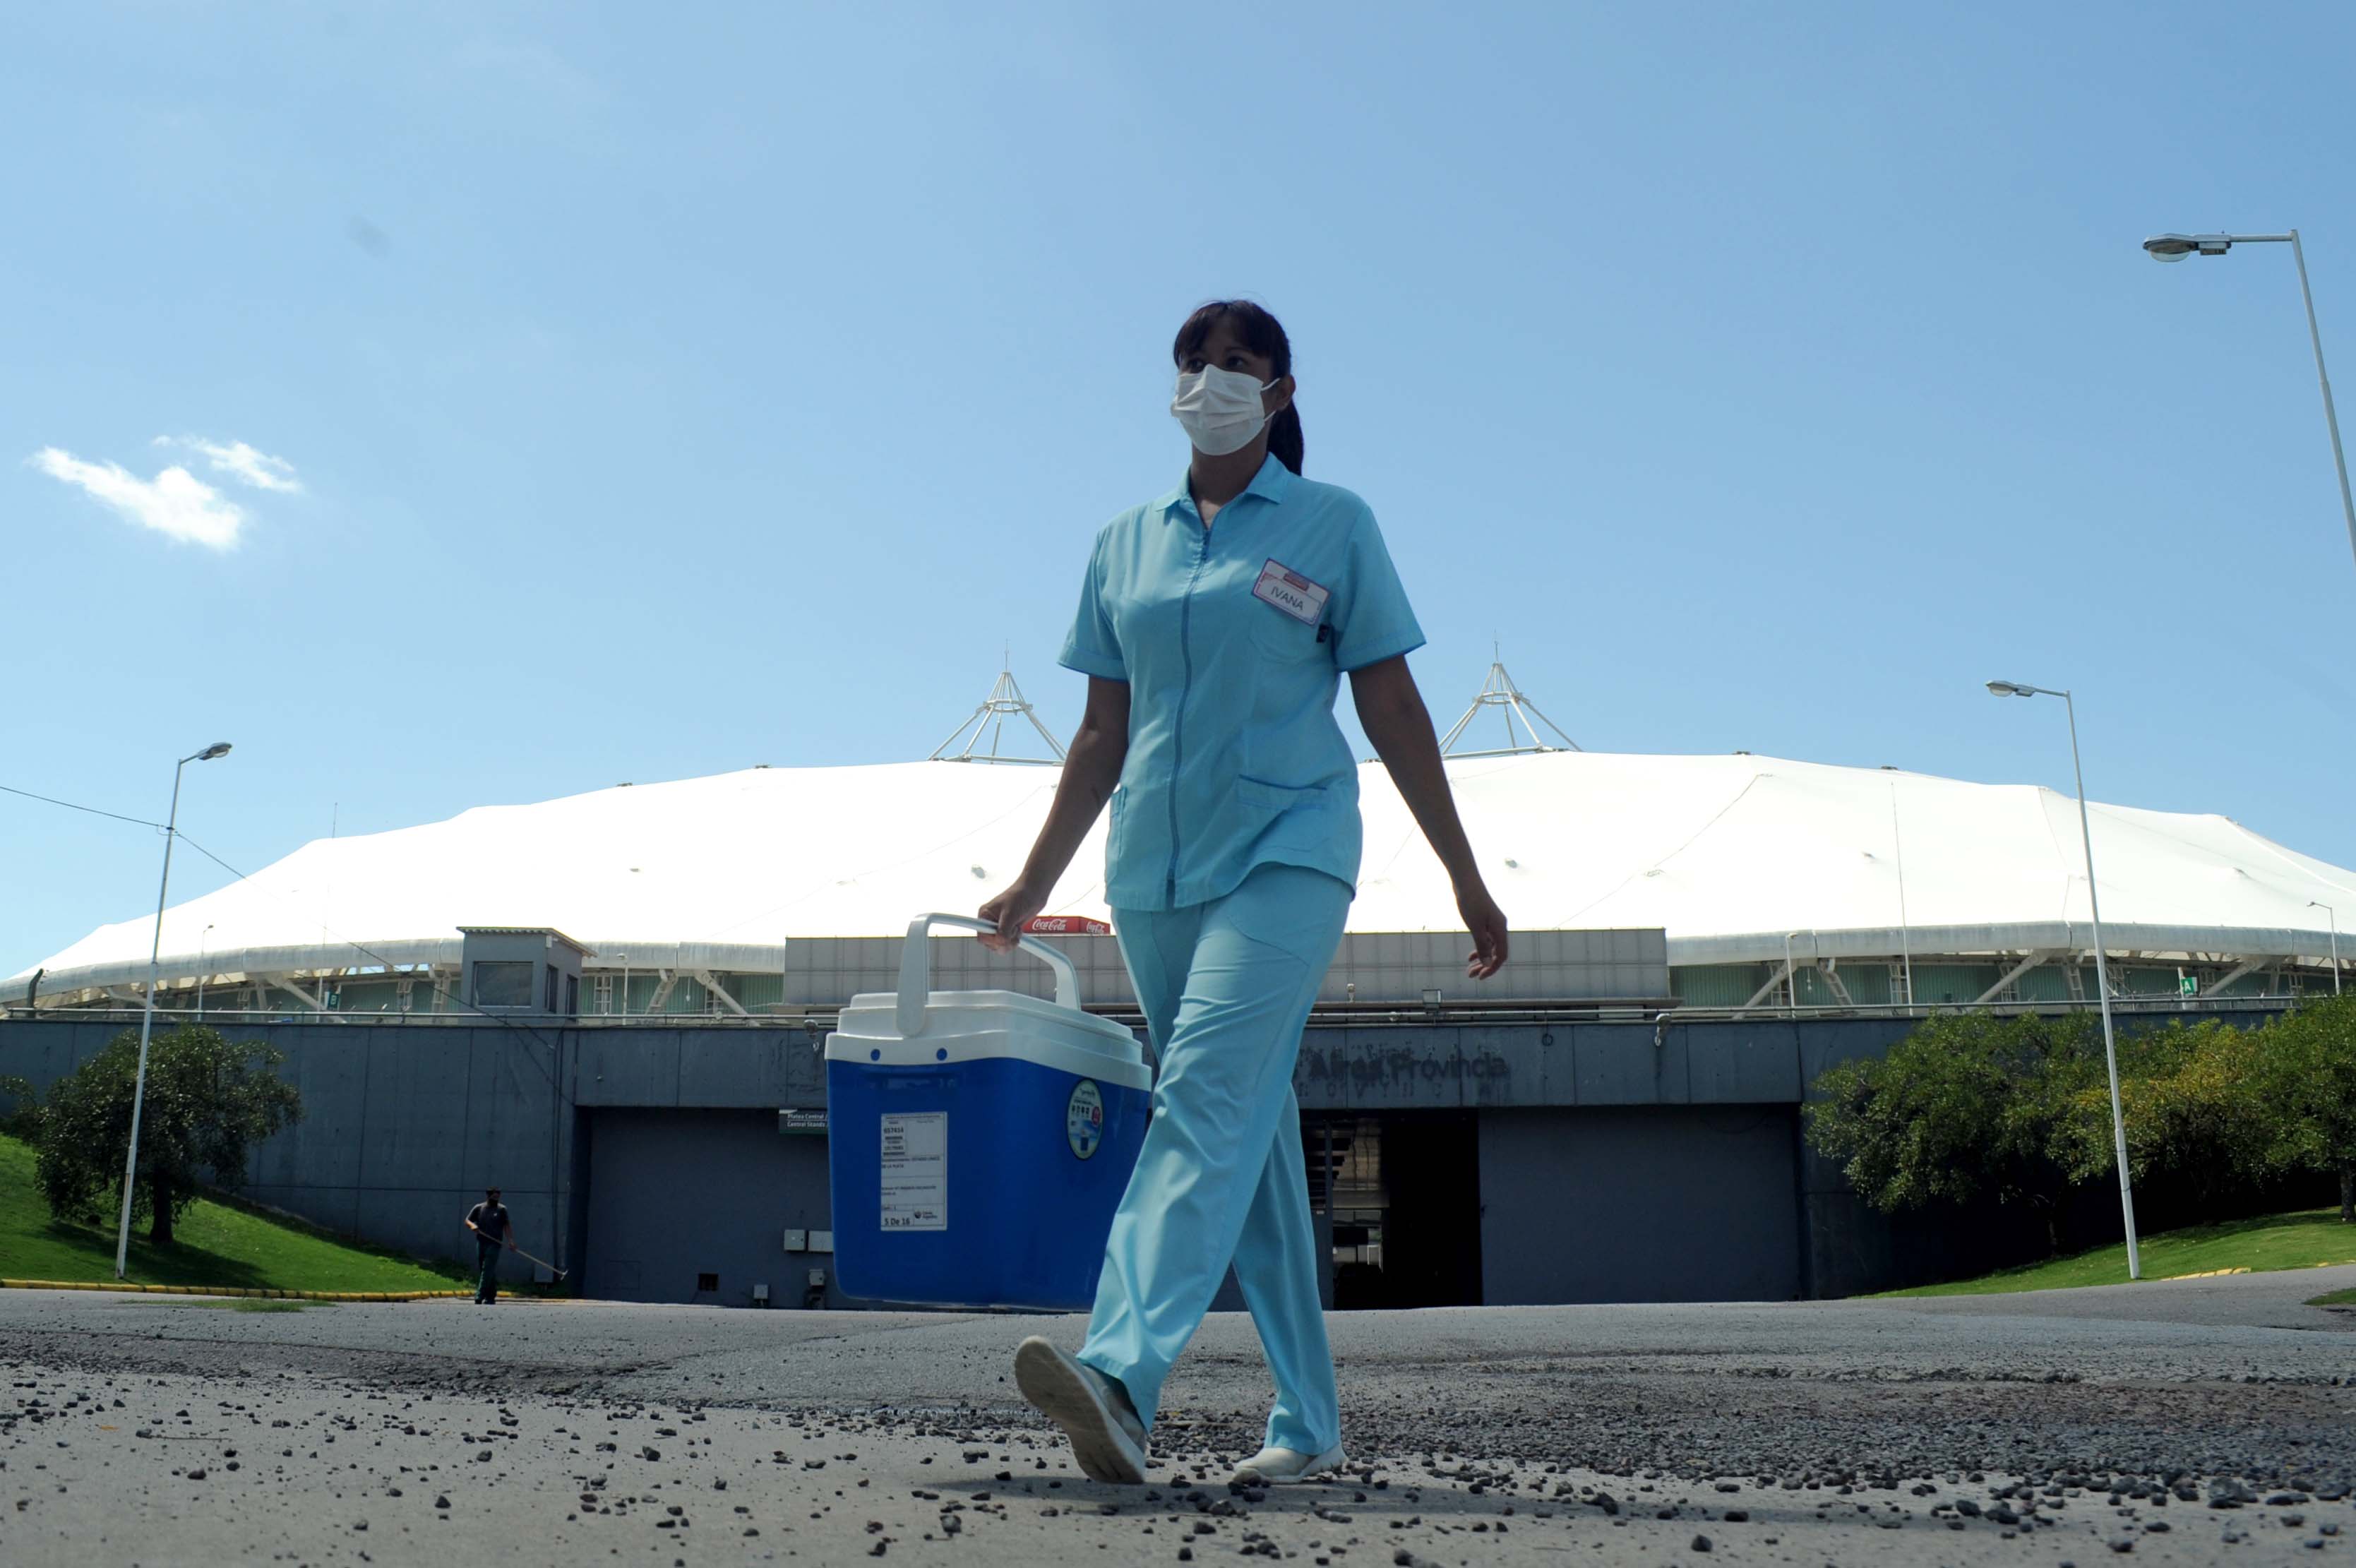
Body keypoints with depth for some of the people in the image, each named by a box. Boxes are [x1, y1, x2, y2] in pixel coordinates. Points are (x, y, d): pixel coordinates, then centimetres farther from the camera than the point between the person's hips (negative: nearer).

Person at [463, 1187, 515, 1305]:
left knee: (488, 1271, -12)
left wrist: (510, 1240, -3)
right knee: (485, 1271, 6)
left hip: (494, 1244, -3)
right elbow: (467, 1220, 9)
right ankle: (491, 1297, 13)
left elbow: (506, 1225, 8)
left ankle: (479, 1297, -16)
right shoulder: (478, 1208, 10)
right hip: (481, 1243, 3)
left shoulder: (501, 1209, 7)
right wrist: (472, 1225, -14)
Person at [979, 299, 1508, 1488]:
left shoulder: (1332, 525, 5)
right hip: (1154, 864, 4)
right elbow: (1103, 733, 16)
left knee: (1211, 1094, -22)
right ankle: (1309, 1422, 16)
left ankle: (1122, 1375, -33)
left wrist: (1465, 879, 2)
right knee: (1250, 1127, 8)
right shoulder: (1124, 546, 14)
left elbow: (1392, 712, 4)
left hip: (1284, 850, -4)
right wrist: (1034, 884, 14)